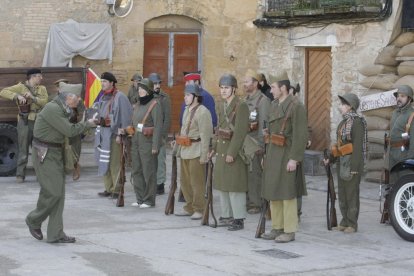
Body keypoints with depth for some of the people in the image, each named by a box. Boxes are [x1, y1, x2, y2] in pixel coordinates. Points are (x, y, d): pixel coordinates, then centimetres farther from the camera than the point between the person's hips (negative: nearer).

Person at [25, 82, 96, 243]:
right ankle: (34, 221, 13)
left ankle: (55, 234, 8)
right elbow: (69, 131, -21)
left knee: (59, 193, 6)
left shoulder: (63, 109, 11)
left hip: (56, 153, 10)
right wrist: (87, 124, -8)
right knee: (52, 192, -10)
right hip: (44, 154, -10)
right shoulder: (52, 109, -20)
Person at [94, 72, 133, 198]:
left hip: (113, 133, -8)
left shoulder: (119, 96, -11)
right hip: (102, 132, 8)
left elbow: (124, 116, -13)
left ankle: (116, 189, 1)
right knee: (104, 161, 10)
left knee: (114, 163, -6)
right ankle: (108, 188, 17)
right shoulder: (103, 96, 14)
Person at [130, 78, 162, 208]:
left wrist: (155, 146, -17)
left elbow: (158, 127, -14)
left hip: (148, 142, -8)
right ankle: (140, 199, 17)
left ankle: (149, 200, 5)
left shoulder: (155, 104, -9)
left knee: (149, 172, -2)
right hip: (136, 142, 8)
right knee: (136, 171, 9)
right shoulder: (138, 104, 14)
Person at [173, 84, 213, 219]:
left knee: (197, 182, -3)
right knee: (185, 181, 13)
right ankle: (189, 208, 24)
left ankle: (199, 210, 5)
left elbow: (205, 135, -17)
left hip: (196, 151, -9)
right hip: (185, 151, 9)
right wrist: (178, 146, 20)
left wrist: (204, 155, -20)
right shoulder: (187, 110, 15)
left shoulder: (203, 112, -14)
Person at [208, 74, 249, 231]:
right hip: (222, 149, 9)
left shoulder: (241, 106, -13)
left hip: (235, 149, -9)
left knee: (235, 185, -6)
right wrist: (214, 148, 11)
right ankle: (226, 216, 22)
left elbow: (240, 131, -19)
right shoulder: (221, 106, 13)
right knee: (222, 184, 13)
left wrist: (232, 152, -22)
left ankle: (238, 219, 0)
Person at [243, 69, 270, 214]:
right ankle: (248, 202, 16)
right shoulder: (245, 100, 16)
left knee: (255, 174, -5)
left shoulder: (263, 100, -9)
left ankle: (257, 204, 2)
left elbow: (264, 124, -15)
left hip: (256, 144, -8)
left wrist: (260, 146, -18)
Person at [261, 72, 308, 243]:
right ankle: (277, 228, 19)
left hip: (287, 156, -9)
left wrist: (294, 159, -22)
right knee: (273, 192, 11)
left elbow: (301, 135, -18)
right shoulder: (275, 105, 14)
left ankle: (290, 232, 1)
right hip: (273, 154, 9)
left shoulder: (296, 107, -13)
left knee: (287, 193, -5)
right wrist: (268, 156, 19)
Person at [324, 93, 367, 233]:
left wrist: (354, 168, -22)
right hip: (341, 162, 9)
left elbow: (358, 145, -18)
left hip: (352, 161, -9)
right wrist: (330, 159, 17)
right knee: (342, 194, 12)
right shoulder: (344, 122, 14)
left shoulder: (357, 122, -13)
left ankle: (352, 224, 6)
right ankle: (345, 222, 19)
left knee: (351, 193, -1)